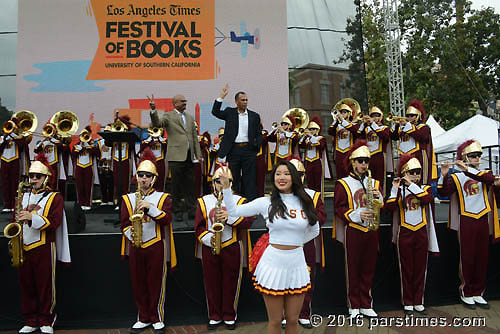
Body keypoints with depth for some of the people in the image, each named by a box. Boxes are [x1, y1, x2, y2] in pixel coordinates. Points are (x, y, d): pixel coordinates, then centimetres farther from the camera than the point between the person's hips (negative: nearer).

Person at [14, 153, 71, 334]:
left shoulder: (55, 197, -1)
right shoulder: (23, 196, 14)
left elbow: (54, 222, -12)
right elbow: (15, 219, 18)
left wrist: (32, 217, -23)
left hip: (44, 248, -5)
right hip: (23, 248, 5)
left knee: (45, 285, 2)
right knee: (26, 285, 9)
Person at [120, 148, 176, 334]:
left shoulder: (163, 198, 3)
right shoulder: (128, 199, 9)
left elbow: (167, 219, -11)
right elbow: (124, 223, 6)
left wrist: (150, 207, -21)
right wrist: (130, 233, -13)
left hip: (156, 246, -2)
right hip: (135, 247, 3)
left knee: (156, 283, 3)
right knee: (138, 284, 8)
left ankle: (157, 319, 17)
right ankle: (143, 318, 23)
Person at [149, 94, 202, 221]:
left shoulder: (190, 117, 17)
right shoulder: (169, 116, 1)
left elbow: (194, 137, 17)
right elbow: (157, 123, -18)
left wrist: (198, 154, 12)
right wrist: (153, 110, -33)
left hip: (189, 156, 5)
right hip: (176, 156, -5)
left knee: (190, 185, 8)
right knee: (176, 185, 2)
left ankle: (191, 211, 16)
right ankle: (177, 212, 11)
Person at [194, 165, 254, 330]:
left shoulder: (239, 200, 3)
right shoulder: (204, 201, 7)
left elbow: (248, 220, -10)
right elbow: (198, 226, 2)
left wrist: (229, 218, -23)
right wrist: (208, 238, -15)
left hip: (232, 248, -1)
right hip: (209, 248, 1)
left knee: (231, 283, 6)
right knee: (211, 282, 8)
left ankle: (230, 315, 23)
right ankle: (215, 316, 24)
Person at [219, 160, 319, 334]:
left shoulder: (305, 202, 4)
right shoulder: (266, 202, -3)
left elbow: (314, 231, 16)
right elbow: (233, 211, -1)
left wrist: (295, 242, 9)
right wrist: (226, 186, -11)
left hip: (297, 264, 2)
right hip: (273, 263, -2)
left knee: (293, 320, 13)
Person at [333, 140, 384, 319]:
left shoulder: (374, 182, 12)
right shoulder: (343, 184, -1)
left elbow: (381, 208, 11)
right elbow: (339, 209, -5)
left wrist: (378, 197, -9)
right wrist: (357, 215, -18)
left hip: (372, 230, 4)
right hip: (353, 230, -4)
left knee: (369, 268, 10)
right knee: (353, 269, 3)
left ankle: (366, 305, 21)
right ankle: (353, 306, 14)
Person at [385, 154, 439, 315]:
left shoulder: (426, 188, 6)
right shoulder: (399, 190, 2)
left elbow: (428, 199, -17)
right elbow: (389, 207, -13)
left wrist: (412, 185, -19)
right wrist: (395, 188, -17)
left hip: (421, 233, 2)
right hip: (405, 233, -2)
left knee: (421, 268, 7)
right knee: (406, 269, 3)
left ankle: (418, 302, 18)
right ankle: (407, 303, 14)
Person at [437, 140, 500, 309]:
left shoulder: (485, 173, 8)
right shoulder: (456, 177, 1)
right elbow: (443, 192, -11)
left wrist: (468, 170, -26)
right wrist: (443, 175, -26)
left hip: (483, 220, 4)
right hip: (466, 221, -3)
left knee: (482, 258, 8)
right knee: (467, 258, 0)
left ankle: (478, 293, 19)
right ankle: (466, 294, 10)